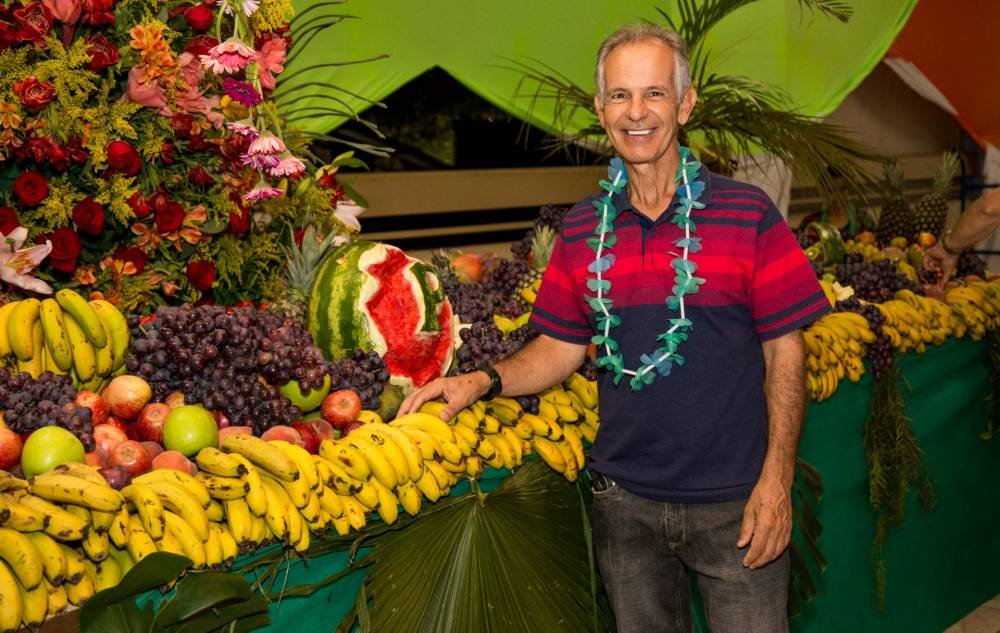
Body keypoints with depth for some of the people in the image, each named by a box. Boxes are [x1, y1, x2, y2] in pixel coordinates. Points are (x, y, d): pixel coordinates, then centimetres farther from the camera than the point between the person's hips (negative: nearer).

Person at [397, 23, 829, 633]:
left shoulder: (748, 214, -7)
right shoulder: (583, 229, 3)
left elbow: (783, 351, -5)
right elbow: (562, 348, 8)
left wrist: (776, 478, -12)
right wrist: (485, 381, -9)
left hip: (734, 501, -3)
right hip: (625, 501, 3)